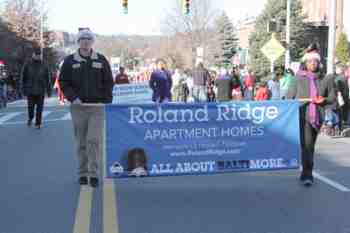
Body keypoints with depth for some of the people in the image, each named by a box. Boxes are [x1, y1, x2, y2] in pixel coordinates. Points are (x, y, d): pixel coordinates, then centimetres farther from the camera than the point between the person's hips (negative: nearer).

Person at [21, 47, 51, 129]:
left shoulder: (44, 66, 5)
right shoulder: (27, 65, 3)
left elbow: (48, 79, 6)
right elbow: (23, 78, 5)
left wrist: (49, 90, 3)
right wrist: (24, 89, 0)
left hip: (41, 91, 0)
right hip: (30, 91, 0)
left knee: (39, 108, 0)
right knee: (30, 107, 4)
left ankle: (38, 123, 10)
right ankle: (30, 118, 32)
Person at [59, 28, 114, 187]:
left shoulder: (101, 60, 5)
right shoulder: (70, 61, 5)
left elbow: (108, 83, 7)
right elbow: (63, 82, 5)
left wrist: (107, 101, -2)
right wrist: (73, 97, -9)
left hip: (97, 106, -1)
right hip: (78, 107, 1)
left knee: (94, 140, -10)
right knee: (81, 142, 7)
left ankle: (94, 173, -6)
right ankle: (83, 173, 16)